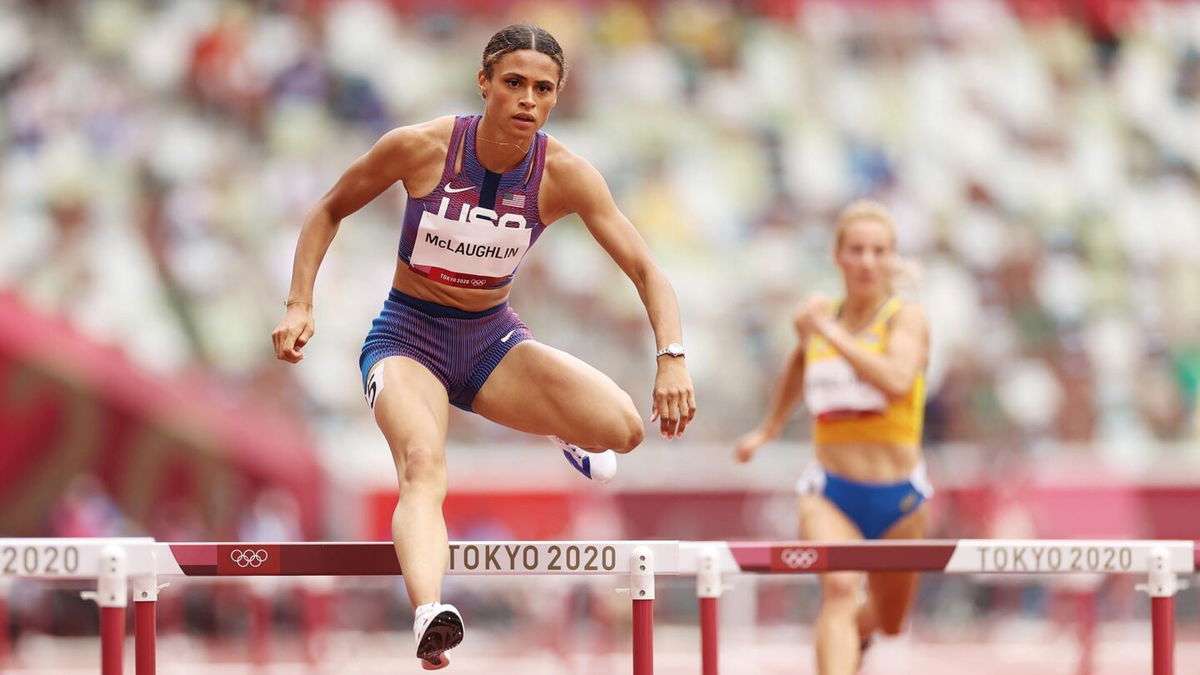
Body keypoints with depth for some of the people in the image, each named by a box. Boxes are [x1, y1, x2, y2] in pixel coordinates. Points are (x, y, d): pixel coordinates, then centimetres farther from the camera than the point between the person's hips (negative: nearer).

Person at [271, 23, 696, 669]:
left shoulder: (564, 174, -12)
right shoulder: (420, 147, -15)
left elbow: (646, 270, -14)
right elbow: (330, 210, 1)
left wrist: (672, 357, -29)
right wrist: (299, 305, -9)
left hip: (493, 339, 3)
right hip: (408, 339, -3)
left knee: (622, 429, -21)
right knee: (423, 467, -35)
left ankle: (563, 433, 18)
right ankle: (428, 614, -59)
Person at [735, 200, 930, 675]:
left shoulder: (906, 317, -8)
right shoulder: (819, 319, 4)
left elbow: (897, 380, -29)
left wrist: (829, 332, -27)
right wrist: (769, 428, 37)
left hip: (897, 496, -1)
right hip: (830, 492, 1)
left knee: (886, 621, 19)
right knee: (839, 587, -29)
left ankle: (857, 631, 56)